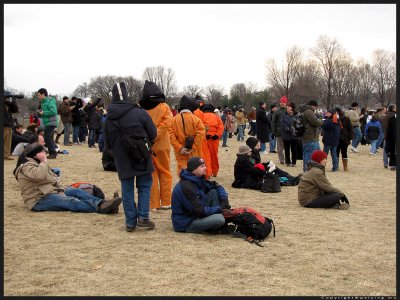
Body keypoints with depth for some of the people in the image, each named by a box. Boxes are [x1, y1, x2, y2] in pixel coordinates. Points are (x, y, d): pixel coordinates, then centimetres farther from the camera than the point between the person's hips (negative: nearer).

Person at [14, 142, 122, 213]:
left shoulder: (38, 163, 21)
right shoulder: (27, 166, -12)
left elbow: (54, 177, 18)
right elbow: (39, 175, -34)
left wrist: (61, 190, 0)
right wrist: (44, 161, -17)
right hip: (39, 200, -10)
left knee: (76, 191, -10)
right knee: (72, 201, -26)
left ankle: (102, 203, -28)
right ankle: (100, 208, -41)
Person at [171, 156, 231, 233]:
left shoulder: (198, 179, 3)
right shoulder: (186, 186, -25)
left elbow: (217, 187, 14)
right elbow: (199, 211, -25)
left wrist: (225, 202, -3)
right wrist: (219, 209, -14)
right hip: (186, 224, -9)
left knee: (213, 192, 1)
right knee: (219, 218, -30)